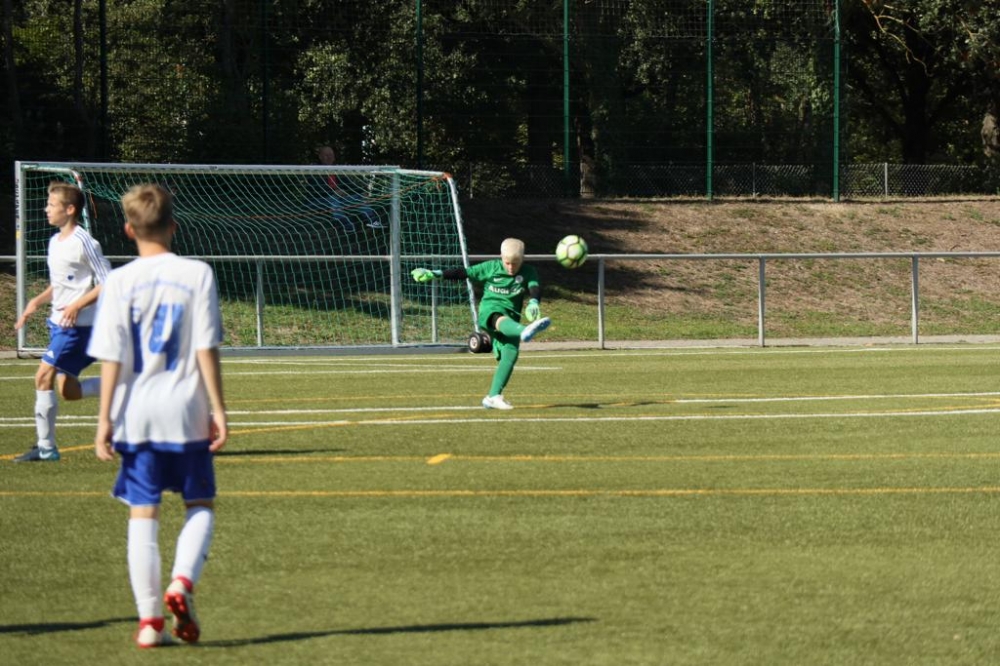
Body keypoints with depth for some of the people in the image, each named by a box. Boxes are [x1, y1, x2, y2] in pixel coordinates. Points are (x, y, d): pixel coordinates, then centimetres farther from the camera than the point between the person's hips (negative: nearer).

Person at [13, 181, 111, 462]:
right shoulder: (55, 242, 13)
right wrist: (38, 301, 10)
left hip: (77, 324, -10)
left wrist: (77, 305, -23)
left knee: (44, 376, -14)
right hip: (59, 322, 10)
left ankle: (45, 447, -10)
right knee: (68, 390, 10)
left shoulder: (84, 243, -15)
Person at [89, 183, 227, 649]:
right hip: (186, 412, -1)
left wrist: (105, 418, -1)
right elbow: (207, 349, -5)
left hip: (136, 414, 1)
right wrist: (217, 408, 0)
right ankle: (182, 581, -12)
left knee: (142, 513, 6)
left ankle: (149, 619, 3)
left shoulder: (120, 282, -2)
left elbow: (111, 357, -4)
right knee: (200, 506, 13)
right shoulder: (197, 275, -3)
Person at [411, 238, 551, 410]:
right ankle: (524, 332, -74)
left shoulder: (528, 273, 5)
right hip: (490, 310, -3)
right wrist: (434, 274, 7)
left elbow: (535, 288, -12)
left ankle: (494, 396, -9)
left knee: (511, 353, -15)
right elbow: (464, 273, 9)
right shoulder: (491, 267, 5)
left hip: (511, 317, 3)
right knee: (501, 320, -38)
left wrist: (534, 303, -36)